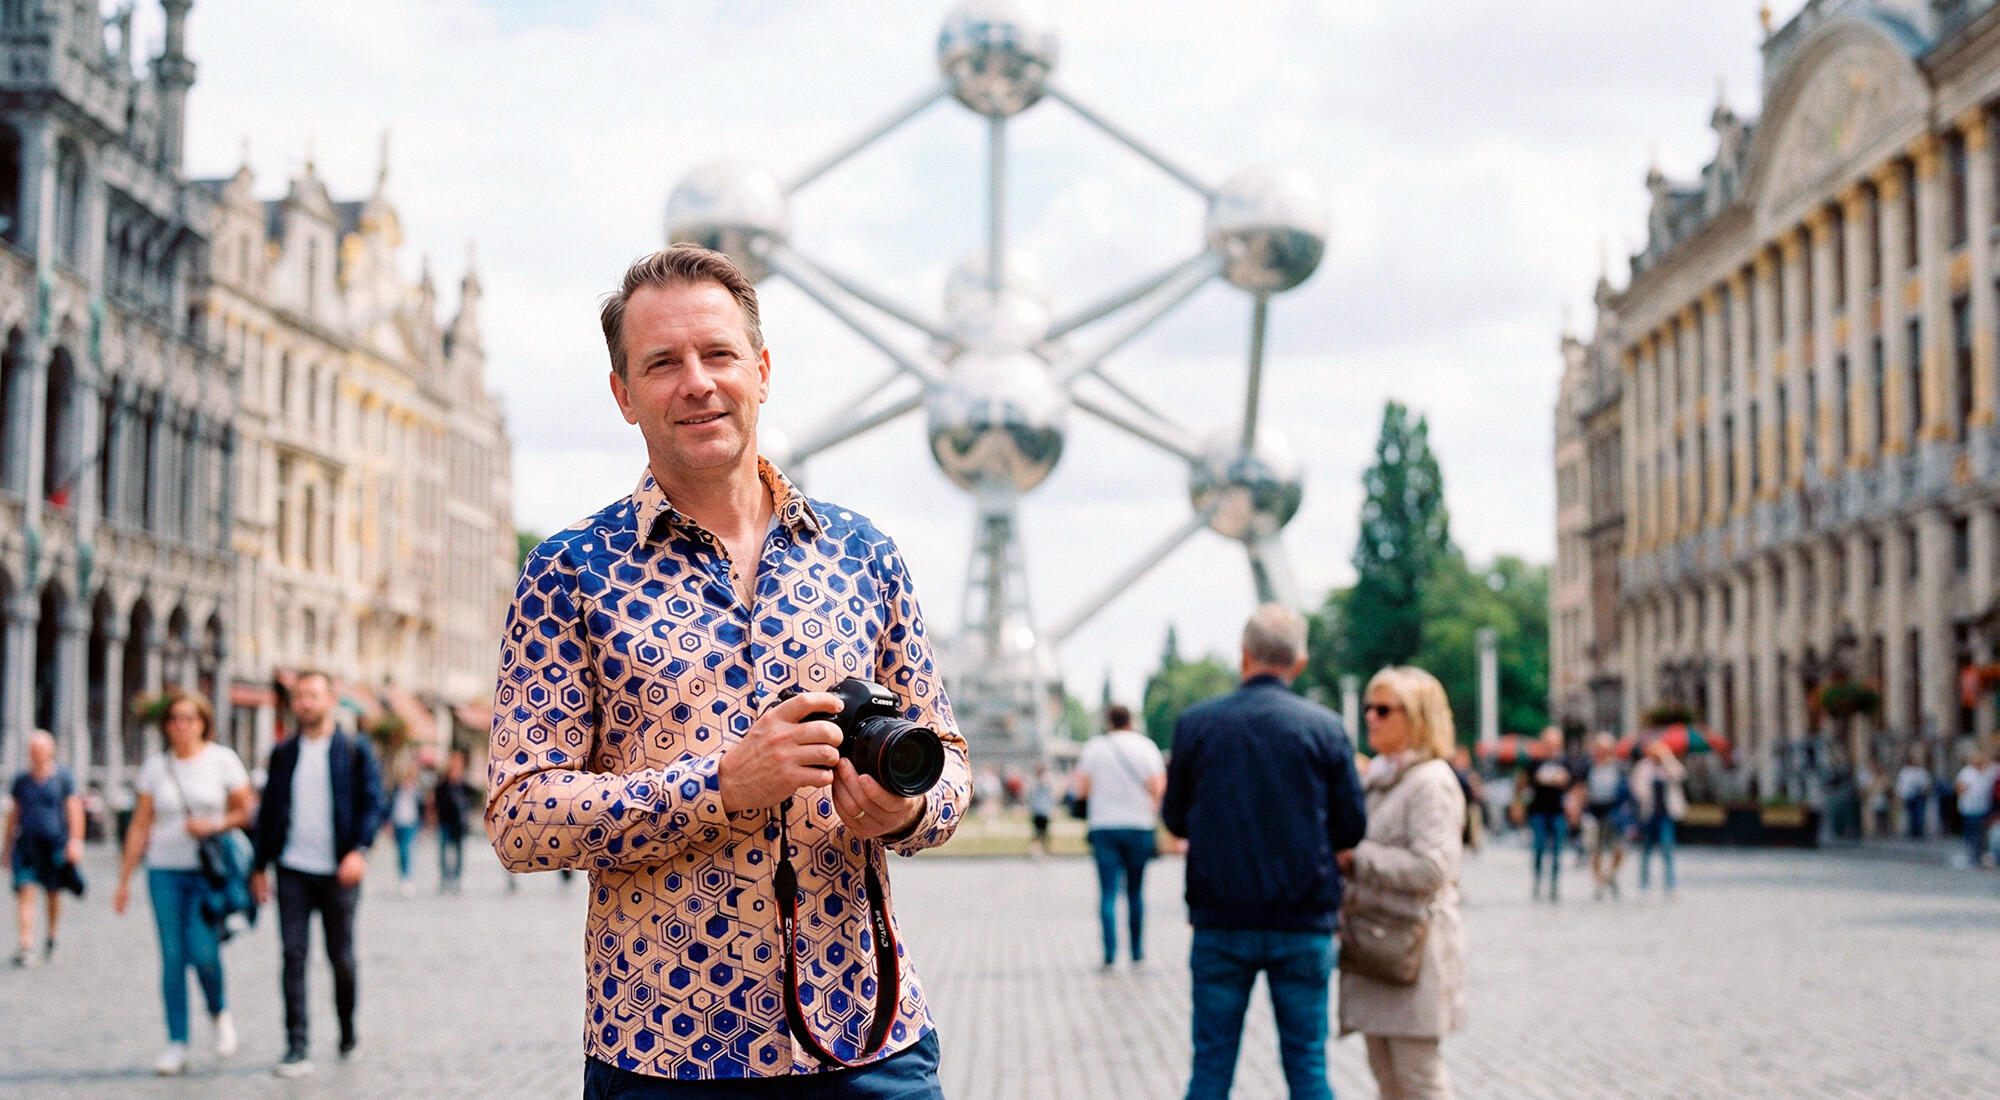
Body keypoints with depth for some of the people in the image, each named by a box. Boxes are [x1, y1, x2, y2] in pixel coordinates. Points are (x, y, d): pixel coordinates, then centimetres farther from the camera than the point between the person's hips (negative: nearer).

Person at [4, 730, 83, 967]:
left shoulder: (62, 777, 1)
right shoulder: (21, 780, 8)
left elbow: (74, 810, -1)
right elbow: (14, 813, 15)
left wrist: (75, 841, -10)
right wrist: (7, 846, 14)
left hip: (54, 843, -1)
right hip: (27, 843, 1)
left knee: (53, 894, 10)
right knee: (26, 892, -12)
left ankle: (51, 937, 34)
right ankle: (26, 946, -18)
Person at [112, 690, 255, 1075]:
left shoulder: (222, 759, 1)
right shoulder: (155, 766, 6)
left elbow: (248, 812, 4)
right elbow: (140, 826, 8)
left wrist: (215, 825, -14)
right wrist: (124, 880, 6)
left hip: (210, 871, -2)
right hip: (165, 870, 2)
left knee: (203, 952, -14)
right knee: (172, 958, -1)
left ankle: (219, 1011, 16)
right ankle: (177, 1044, 6)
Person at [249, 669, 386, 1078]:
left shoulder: (355, 750, 2)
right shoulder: (284, 753, 11)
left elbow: (372, 803, -4)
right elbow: (269, 810, 15)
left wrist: (359, 849, -19)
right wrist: (259, 866, 12)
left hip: (338, 873, -2)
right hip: (293, 871, 2)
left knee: (341, 958, 5)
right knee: (293, 956, -6)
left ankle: (348, 1033, 27)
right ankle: (296, 1049, -6)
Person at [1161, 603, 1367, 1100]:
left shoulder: (1194, 723, -1)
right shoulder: (1325, 728, -3)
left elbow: (1175, 820, 7)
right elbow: (1351, 829, 1)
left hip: (1220, 918, 1)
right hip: (1303, 922, 0)